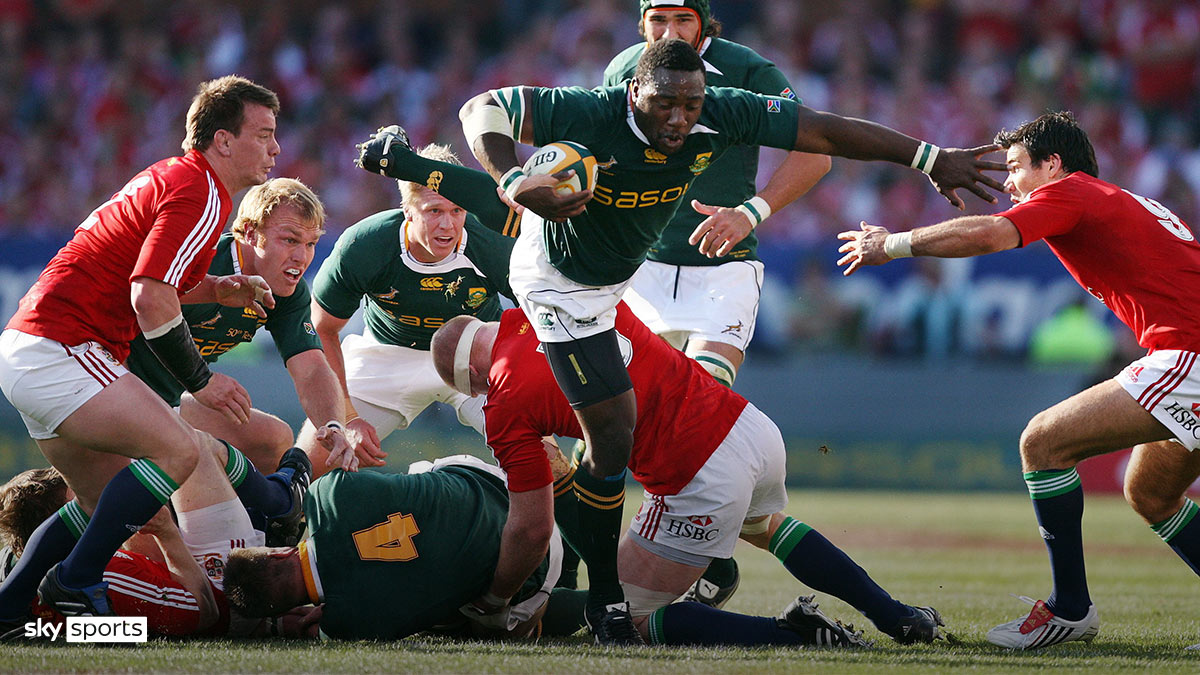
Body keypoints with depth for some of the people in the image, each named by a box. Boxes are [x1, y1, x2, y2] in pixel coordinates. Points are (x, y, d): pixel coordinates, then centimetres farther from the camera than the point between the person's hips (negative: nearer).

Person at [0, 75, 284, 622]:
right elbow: (150, 299, -22)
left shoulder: (170, 178, 20)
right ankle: (74, 581, -16)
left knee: (107, 502, 14)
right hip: (61, 348, -11)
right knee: (180, 450, -19)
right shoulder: (200, 194, -13)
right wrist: (201, 381, -12)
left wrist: (213, 290, 12)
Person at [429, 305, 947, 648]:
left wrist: (493, 599, 17)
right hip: (756, 429, 8)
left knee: (627, 621, 10)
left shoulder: (507, 408, -6)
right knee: (764, 525, 41)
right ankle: (898, 618, 32)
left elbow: (532, 528, 0)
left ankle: (792, 634, -7)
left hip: (703, 487, -8)